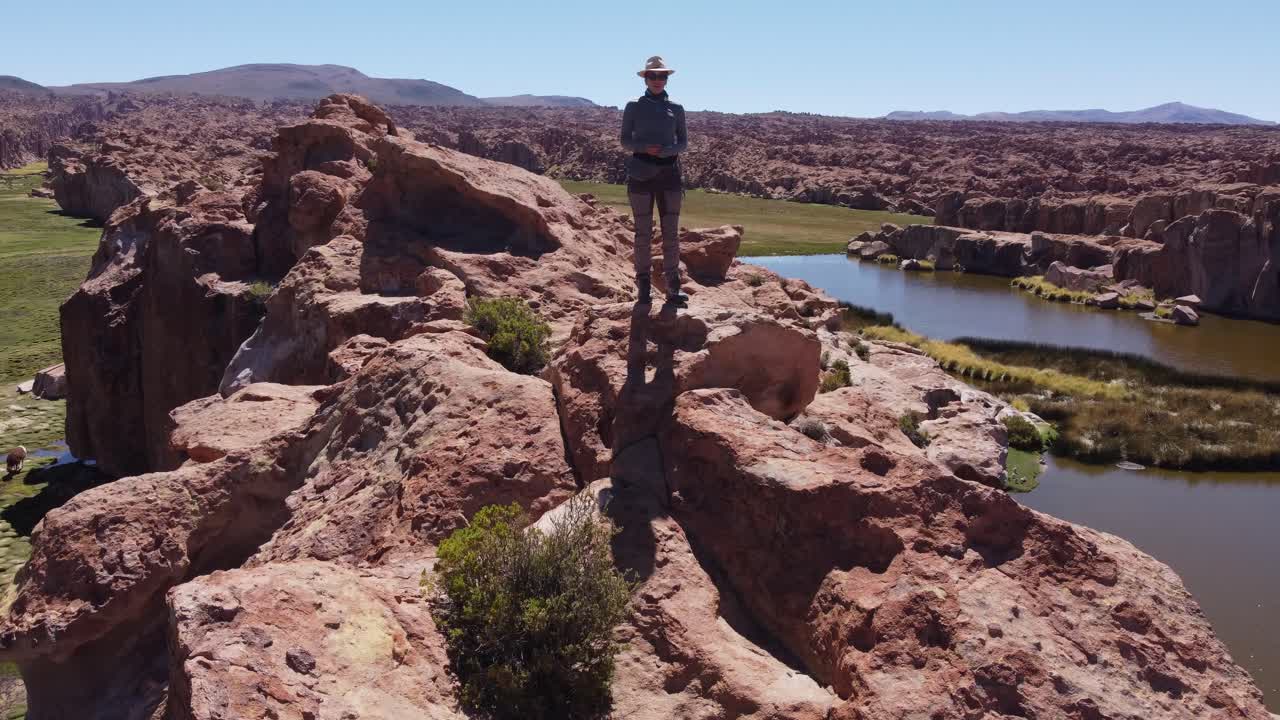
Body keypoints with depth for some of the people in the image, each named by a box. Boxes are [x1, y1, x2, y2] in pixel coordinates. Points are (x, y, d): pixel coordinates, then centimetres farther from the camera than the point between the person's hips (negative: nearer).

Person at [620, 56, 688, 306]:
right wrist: (645, 148, -14)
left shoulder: (676, 109, 11)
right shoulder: (634, 107, 7)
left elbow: (683, 142, 10)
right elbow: (625, 140, 5)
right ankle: (643, 288, 6)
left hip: (669, 172, 2)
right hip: (641, 172, -1)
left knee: (671, 232, -3)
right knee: (643, 232, 0)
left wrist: (667, 151, -11)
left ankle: (672, 288, 0)